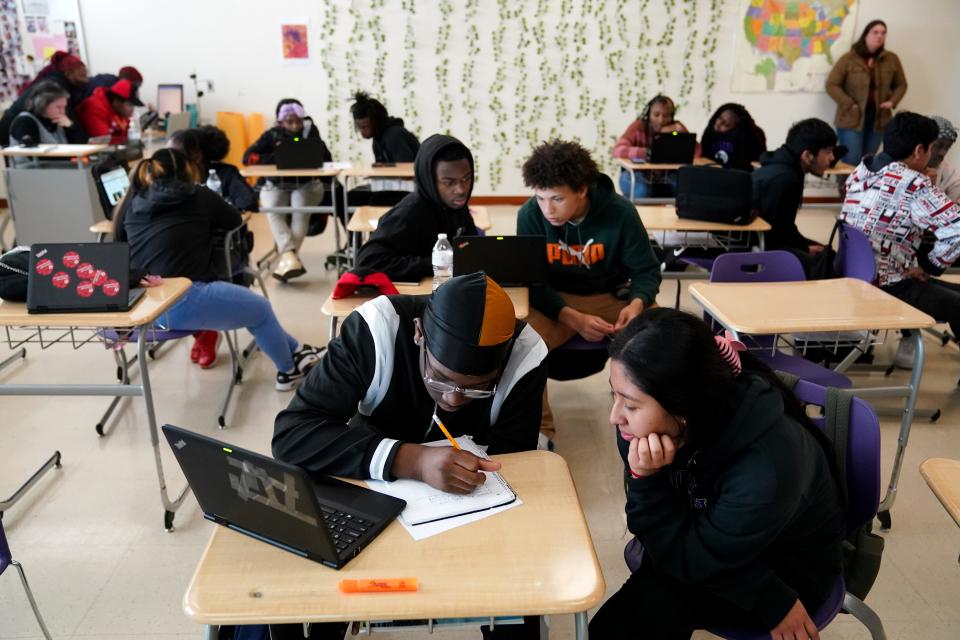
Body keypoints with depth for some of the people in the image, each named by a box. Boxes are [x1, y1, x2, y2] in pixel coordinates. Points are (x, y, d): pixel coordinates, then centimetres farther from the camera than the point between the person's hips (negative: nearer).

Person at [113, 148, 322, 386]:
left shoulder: (133, 202, 13)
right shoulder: (199, 196, 1)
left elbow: (118, 239, 28)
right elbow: (234, 220, 17)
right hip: (182, 302, -7)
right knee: (261, 309, 15)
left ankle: (297, 351, 31)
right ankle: (289, 371, 32)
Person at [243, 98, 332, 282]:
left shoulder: (310, 131, 0)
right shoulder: (272, 135, 1)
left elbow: (324, 158, -7)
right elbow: (248, 157, -8)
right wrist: (278, 158, -20)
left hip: (306, 185, -1)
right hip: (275, 185, 1)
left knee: (301, 208, -33)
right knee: (272, 210, -30)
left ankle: (286, 256, -35)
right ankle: (290, 254, -41)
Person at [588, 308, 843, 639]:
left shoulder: (765, 469, -37)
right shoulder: (643, 425, -22)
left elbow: (691, 559, -23)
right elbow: (679, 542, -13)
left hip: (791, 569, -4)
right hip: (708, 534, 5)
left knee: (650, 602, -26)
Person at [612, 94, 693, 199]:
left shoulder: (676, 127, -1)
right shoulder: (638, 126, -9)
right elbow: (618, 150, -22)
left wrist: (680, 131, -20)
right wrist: (646, 153, -33)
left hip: (667, 177, 2)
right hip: (638, 174, -2)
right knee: (642, 191, -34)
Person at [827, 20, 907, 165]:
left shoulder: (892, 59, 7)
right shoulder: (848, 59, -5)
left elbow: (901, 85, 17)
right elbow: (832, 85, -5)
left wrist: (892, 101, -2)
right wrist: (849, 104, -13)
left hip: (878, 119, 4)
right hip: (852, 119, -4)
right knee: (851, 162, -8)